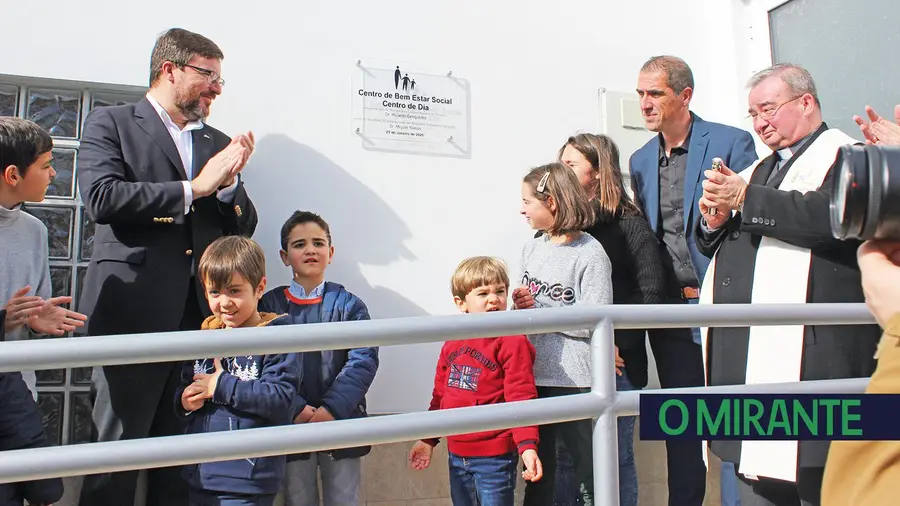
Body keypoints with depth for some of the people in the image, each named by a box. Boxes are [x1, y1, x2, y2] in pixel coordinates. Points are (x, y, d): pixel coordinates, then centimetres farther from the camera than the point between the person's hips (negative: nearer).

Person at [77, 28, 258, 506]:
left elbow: (244, 226, 18)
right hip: (133, 310, -4)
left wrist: (230, 182, -1)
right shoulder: (109, 122, 7)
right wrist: (192, 188, -8)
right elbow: (102, 198, -10)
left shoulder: (218, 142, 20)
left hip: (201, 314, 4)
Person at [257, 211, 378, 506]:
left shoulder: (349, 304, 1)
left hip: (342, 422, 0)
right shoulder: (270, 305, 1)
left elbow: (364, 360, -9)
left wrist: (332, 409, -19)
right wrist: (297, 410, -18)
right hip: (291, 424, 0)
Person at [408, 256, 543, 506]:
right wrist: (428, 439, 15)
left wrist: (527, 446, -26)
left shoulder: (513, 342, -12)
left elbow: (522, 397, -17)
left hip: (494, 457, -6)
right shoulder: (452, 344, 6)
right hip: (457, 455, 6)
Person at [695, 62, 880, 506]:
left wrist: (746, 199, -17)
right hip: (746, 352, 8)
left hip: (810, 350, -7)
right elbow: (716, 248, 23)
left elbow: (834, 215, -21)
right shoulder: (760, 169, 24)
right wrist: (714, 221, 1)